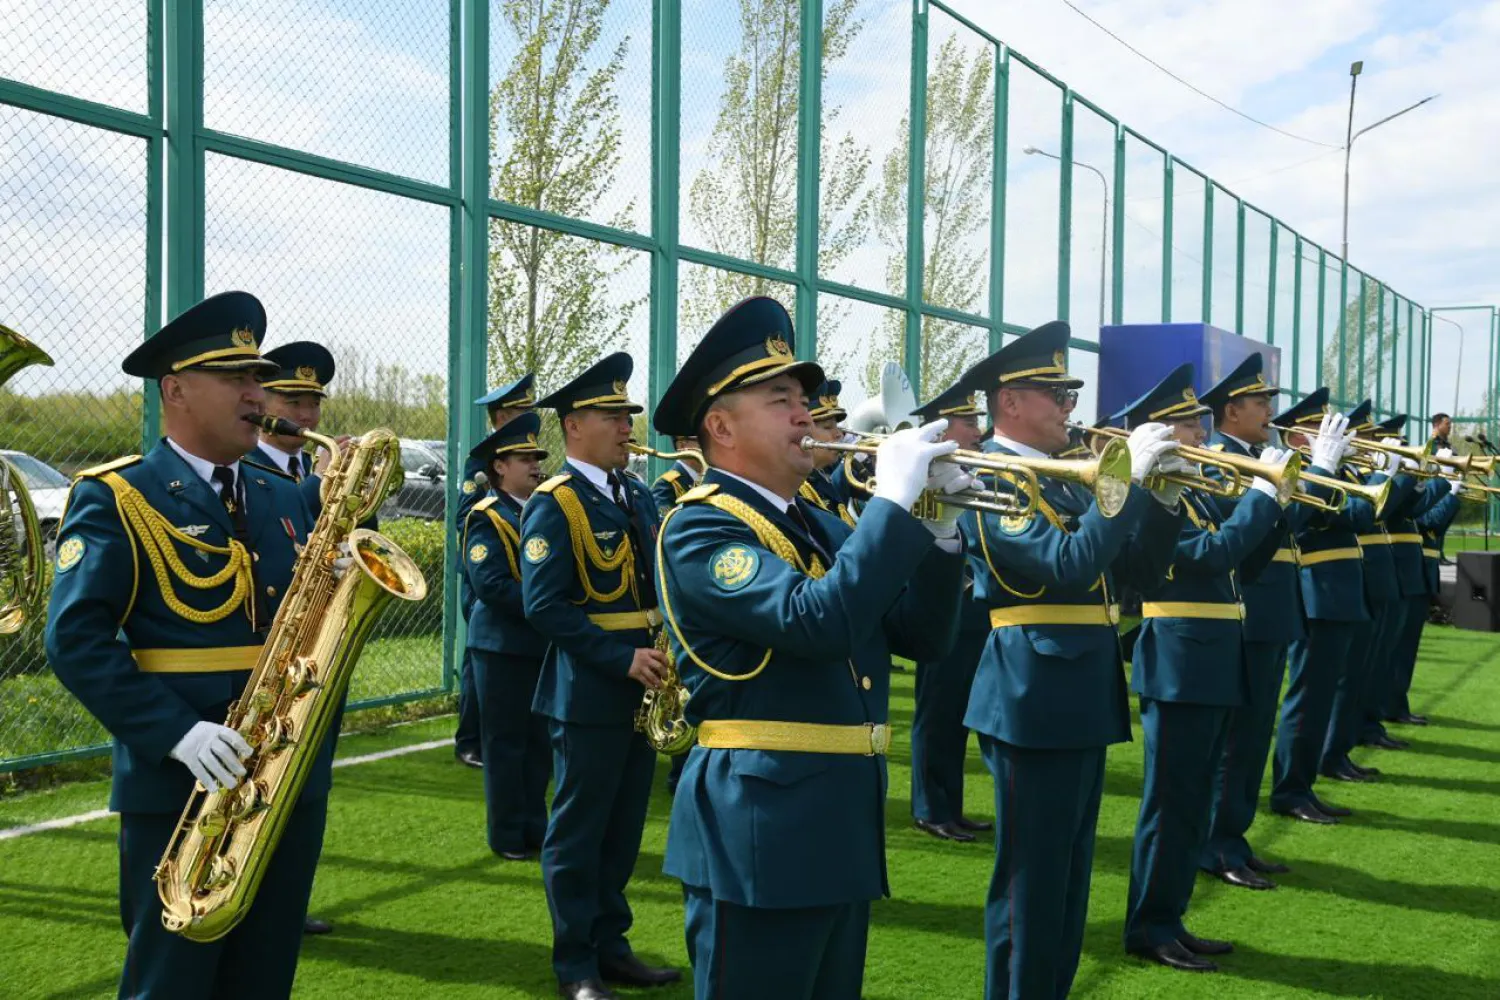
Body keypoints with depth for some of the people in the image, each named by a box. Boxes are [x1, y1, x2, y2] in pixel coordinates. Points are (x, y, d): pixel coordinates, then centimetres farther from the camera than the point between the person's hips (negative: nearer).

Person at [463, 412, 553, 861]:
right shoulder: (488, 517, -9)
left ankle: (535, 825, 24)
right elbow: (490, 584, -20)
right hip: (503, 646, -7)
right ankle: (507, 835, 12)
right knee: (505, 741, 2)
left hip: (544, 644, 7)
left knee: (539, 740, 13)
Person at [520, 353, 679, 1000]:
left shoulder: (638, 496, 11)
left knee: (624, 828, 16)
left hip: (640, 689, 7)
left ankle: (609, 945, 29)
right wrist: (623, 658, -23)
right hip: (588, 693, -7)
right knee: (577, 832, 5)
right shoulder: (553, 504, -12)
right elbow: (545, 607, -19)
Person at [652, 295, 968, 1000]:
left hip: (846, 828, 8)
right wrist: (893, 501, -21)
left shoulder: (821, 526, 14)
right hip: (759, 833, -8)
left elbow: (924, 637, 11)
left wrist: (939, 528, -3)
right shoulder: (699, 529, -12)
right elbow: (816, 621, -28)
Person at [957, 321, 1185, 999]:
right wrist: (1130, 476, -23)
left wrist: (1163, 494, -3)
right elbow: (1069, 564, -27)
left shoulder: (1066, 477, 14)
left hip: (1082, 702, 9)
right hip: (1035, 705, -9)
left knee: (1068, 879, 18)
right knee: (1030, 884, 1)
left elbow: (1140, 565, 13)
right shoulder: (995, 479, -14)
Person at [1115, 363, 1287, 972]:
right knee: (1171, 803, -2)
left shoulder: (1196, 493, 16)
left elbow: (1243, 565, 16)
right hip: (1179, 668, -10)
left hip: (1211, 668, 10)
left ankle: (1169, 919, 24)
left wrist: (1277, 504, 5)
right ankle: (1149, 928, 9)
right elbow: (1214, 553, -25)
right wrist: (1262, 490, -16)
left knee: (1192, 804, 14)